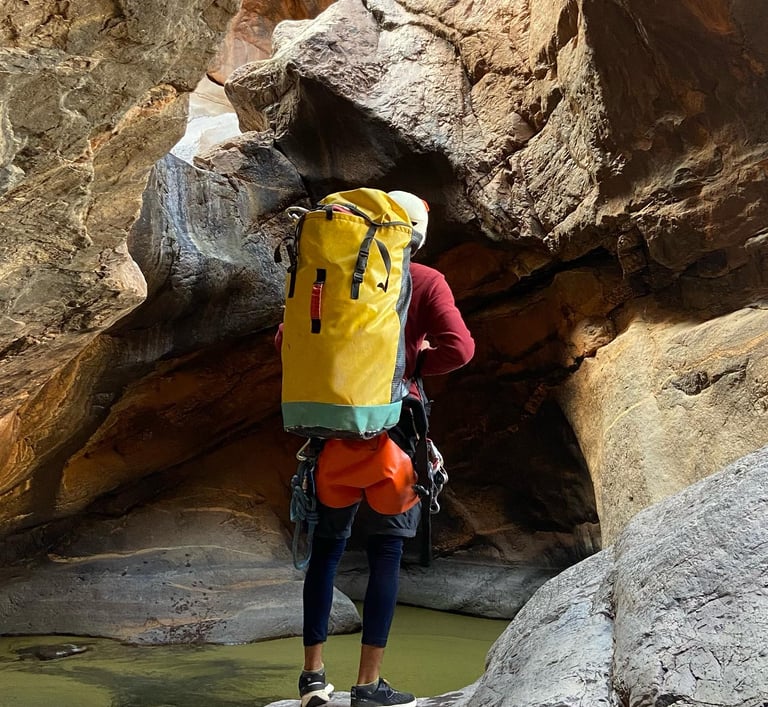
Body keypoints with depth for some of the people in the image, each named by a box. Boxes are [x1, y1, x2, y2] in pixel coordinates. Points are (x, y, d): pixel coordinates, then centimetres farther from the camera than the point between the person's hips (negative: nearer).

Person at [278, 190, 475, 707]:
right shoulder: (426, 282, -3)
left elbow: (287, 339, 2)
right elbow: (459, 348, -15)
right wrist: (411, 365, -1)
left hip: (333, 427, 3)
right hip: (392, 427, -3)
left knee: (327, 547, 13)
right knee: (386, 553, 6)